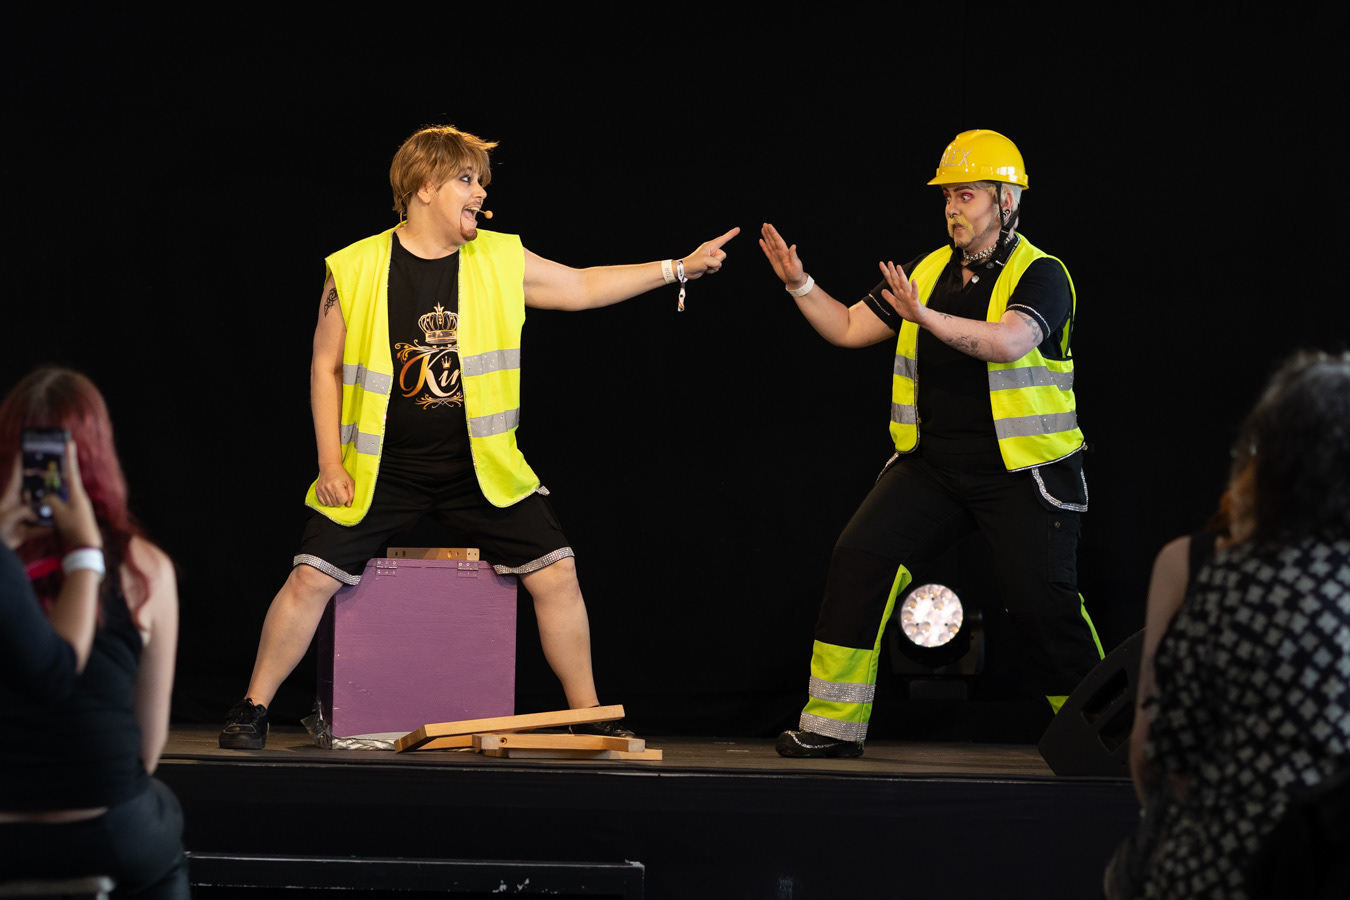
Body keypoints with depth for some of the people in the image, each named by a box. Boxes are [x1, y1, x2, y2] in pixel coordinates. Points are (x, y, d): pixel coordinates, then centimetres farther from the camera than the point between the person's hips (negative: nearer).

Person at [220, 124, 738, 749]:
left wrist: (677, 268, 9)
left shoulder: (500, 260, 2)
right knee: (312, 578, -11)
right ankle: (253, 709, 6)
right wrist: (331, 463, -5)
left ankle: (589, 716, 9)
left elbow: (583, 287, 13)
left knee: (555, 572, -5)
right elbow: (325, 369, 1)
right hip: (381, 470, -2)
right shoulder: (355, 270, -5)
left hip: (479, 470, 2)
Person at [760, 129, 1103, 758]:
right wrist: (799, 284, 1)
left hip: (1022, 470, -5)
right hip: (934, 463, 5)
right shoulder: (929, 272, 10)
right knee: (859, 557, -9)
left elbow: (1010, 341, -30)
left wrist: (926, 316, -41)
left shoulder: (1040, 276, -9)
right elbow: (849, 329, 16)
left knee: (1043, 601, -8)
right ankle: (833, 726, -5)